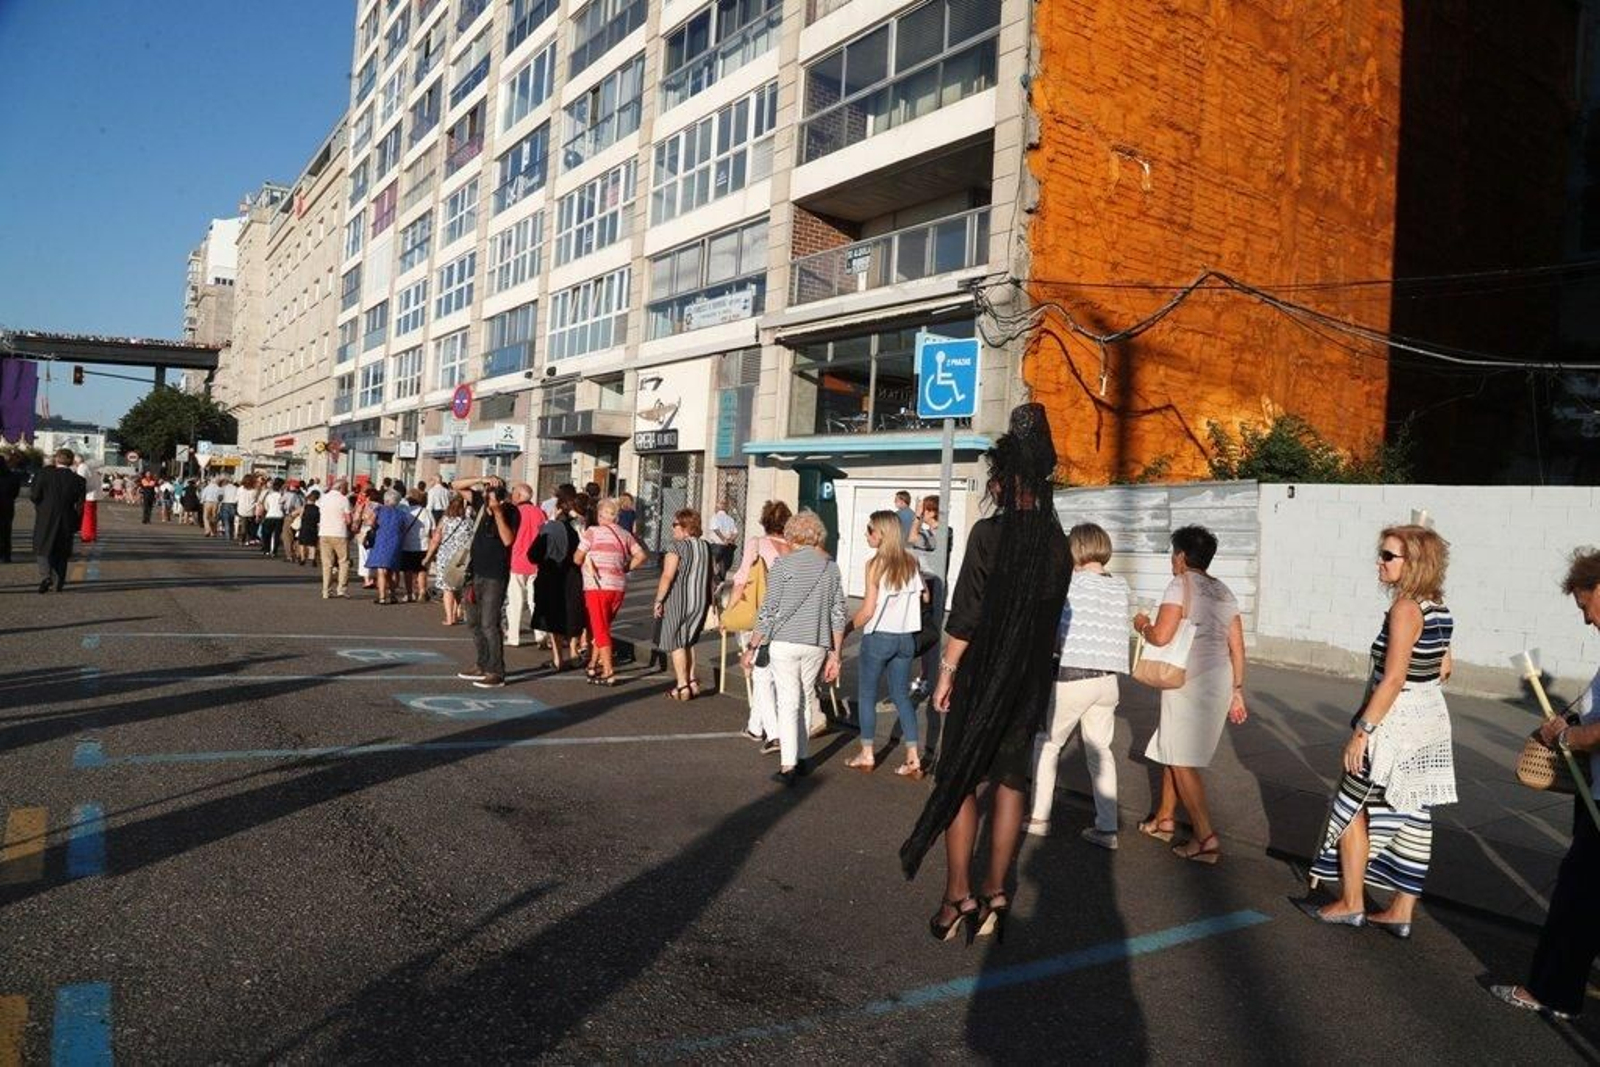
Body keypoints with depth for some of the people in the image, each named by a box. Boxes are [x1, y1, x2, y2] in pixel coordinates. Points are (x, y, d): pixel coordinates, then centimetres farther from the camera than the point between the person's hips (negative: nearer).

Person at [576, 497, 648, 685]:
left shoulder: (592, 532, -5)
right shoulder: (625, 534, 9)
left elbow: (577, 559, -5)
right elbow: (642, 556, 7)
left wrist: (588, 565, 15)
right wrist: (626, 568, 12)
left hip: (597, 586, -5)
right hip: (619, 586, 5)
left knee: (600, 629, -1)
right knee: (602, 626, 20)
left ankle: (608, 673, -6)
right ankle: (593, 665, 27)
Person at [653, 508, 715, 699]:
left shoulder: (677, 546, -13)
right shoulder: (705, 547, 7)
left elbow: (667, 576, -18)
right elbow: (711, 576, 12)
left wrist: (658, 600, -11)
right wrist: (708, 601, 20)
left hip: (678, 600, -6)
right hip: (701, 601, 6)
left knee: (675, 643, 3)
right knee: (688, 641, 20)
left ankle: (682, 687, 1)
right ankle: (692, 681, 17)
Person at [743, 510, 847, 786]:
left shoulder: (783, 564, -5)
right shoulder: (831, 567, 6)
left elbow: (768, 610, -7)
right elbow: (838, 615, 6)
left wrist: (752, 647, 1)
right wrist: (835, 655, 12)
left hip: (784, 642, -3)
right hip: (817, 645, 3)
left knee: (788, 702, 0)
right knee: (801, 700, 16)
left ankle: (788, 765, -3)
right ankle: (800, 757, 20)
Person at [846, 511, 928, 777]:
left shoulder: (876, 563, -12)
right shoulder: (911, 563, 2)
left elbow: (868, 610, -12)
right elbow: (923, 596, 8)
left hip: (878, 637, -5)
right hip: (905, 637, 5)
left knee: (866, 695, 10)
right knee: (902, 696, 12)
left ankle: (867, 755, 16)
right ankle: (913, 758, 9)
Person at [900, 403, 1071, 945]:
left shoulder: (990, 532, -14)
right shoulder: (1058, 543, 3)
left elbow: (965, 614, -14)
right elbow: (1051, 614, 8)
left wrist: (947, 672, -6)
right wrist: (1034, 666, 17)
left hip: (982, 674, -5)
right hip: (1033, 679, 5)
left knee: (958, 781, 5)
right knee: (1010, 782, 11)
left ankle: (958, 893, 6)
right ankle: (995, 891, 16)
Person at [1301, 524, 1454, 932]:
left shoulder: (1405, 608, -19)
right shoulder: (1438, 609, 7)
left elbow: (1394, 678, -23)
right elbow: (1443, 669, 17)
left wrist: (1362, 730, -20)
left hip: (1396, 725, -9)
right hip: (1431, 720, 9)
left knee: (1352, 808, 5)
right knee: (1414, 814, 11)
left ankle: (1350, 903, 13)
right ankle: (1401, 912, 19)